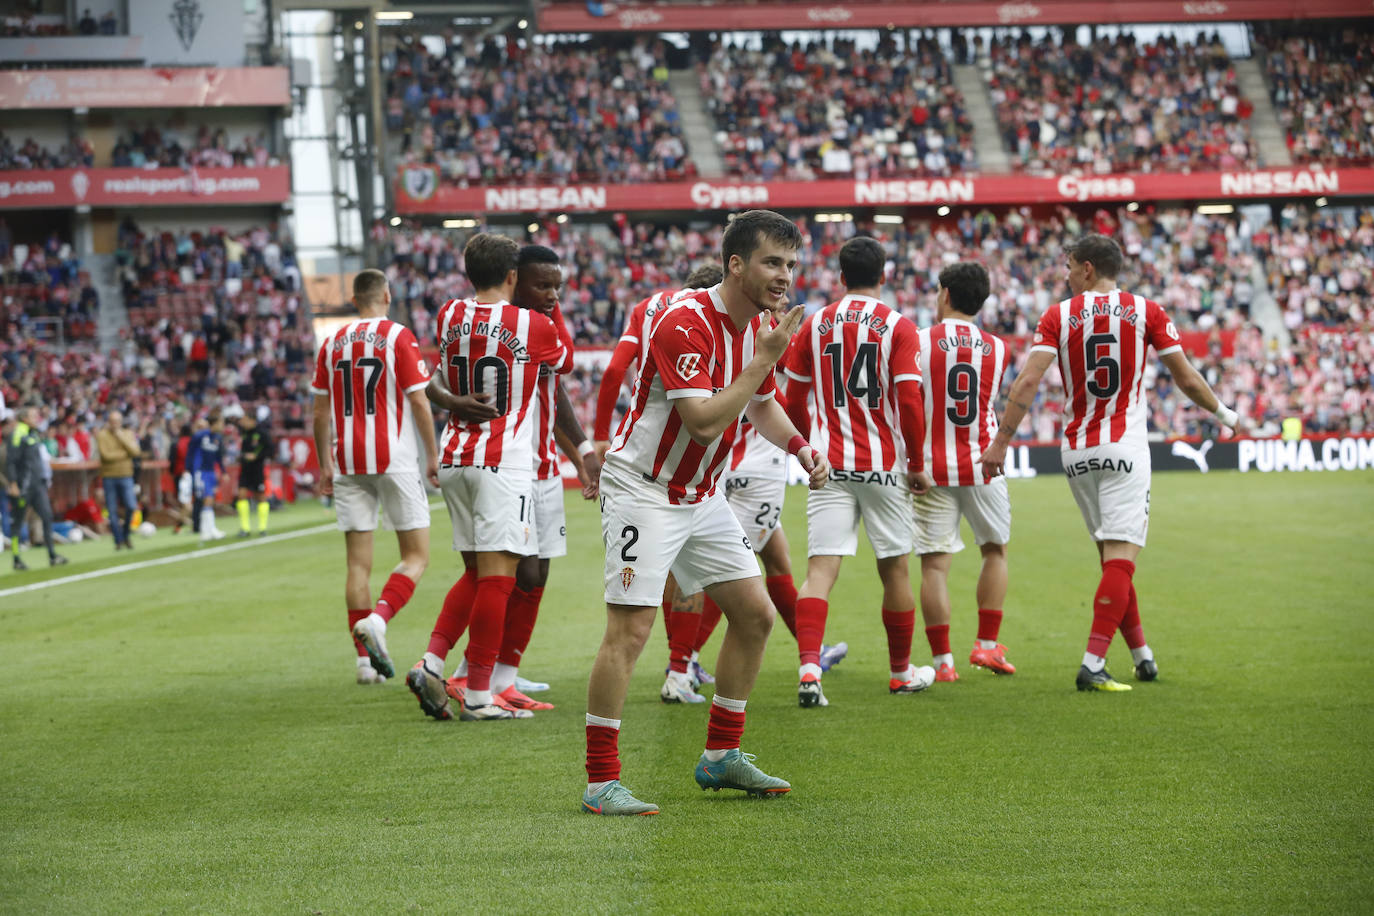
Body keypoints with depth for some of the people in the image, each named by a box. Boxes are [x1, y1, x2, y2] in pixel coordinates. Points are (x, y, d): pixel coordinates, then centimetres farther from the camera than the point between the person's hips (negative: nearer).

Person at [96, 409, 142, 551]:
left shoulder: (128, 434, 8)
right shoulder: (102, 435, -1)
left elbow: (135, 452, -6)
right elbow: (105, 454, -12)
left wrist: (121, 437, -10)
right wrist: (126, 453, -4)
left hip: (125, 476, 1)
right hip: (109, 477, -1)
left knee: (131, 507, -10)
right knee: (112, 511, -1)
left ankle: (126, 535, 12)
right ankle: (118, 541, 8)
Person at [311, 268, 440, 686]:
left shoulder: (332, 343, 9)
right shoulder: (398, 337, -4)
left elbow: (320, 412, 11)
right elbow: (418, 401, -8)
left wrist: (325, 464, 18)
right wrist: (433, 455, 0)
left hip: (349, 463, 4)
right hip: (395, 459, -4)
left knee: (358, 563, 6)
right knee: (416, 556, 3)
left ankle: (366, 659, 3)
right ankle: (378, 618, -22)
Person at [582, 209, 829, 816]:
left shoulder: (760, 325, 4)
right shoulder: (685, 324, -23)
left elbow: (762, 403, 22)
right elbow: (705, 423, -30)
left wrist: (800, 447, 5)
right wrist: (765, 357, -27)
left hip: (702, 494, 9)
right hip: (644, 489, -9)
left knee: (755, 613, 8)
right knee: (629, 631, -13)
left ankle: (721, 757, 20)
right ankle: (601, 783, -9)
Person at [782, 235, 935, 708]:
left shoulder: (813, 325, 5)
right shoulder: (898, 327, -3)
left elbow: (795, 403, 10)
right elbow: (909, 403, -8)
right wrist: (917, 466, 3)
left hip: (829, 467, 1)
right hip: (883, 465, -1)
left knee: (821, 569, -4)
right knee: (894, 568, 12)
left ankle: (809, 667, -23)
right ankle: (902, 671, 25)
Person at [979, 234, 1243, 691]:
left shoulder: (1058, 316, 2)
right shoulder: (1145, 312, 1)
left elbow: (1027, 382, -9)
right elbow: (1187, 380, 4)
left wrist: (1001, 441, -7)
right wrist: (1224, 413, 21)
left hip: (1076, 452, 3)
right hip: (1125, 449, -3)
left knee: (1112, 557, 15)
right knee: (1121, 559, -8)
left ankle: (1142, 654, 21)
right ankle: (1092, 665, -20)